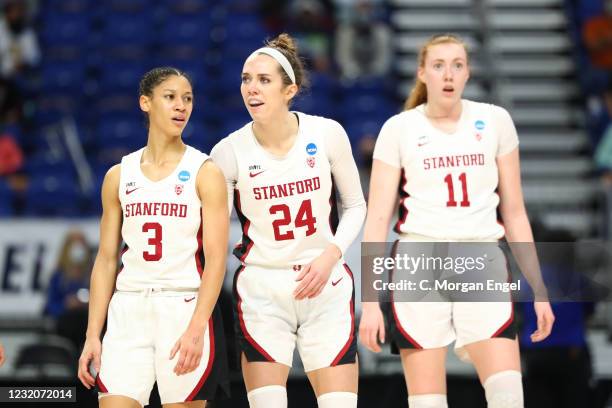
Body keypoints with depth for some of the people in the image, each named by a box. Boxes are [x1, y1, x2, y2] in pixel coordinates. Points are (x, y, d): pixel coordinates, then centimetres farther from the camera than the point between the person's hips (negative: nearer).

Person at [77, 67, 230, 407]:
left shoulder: (204, 172, 0)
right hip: (128, 310, 3)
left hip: (185, 308, -3)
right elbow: (106, 259, 12)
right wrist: (92, 335, 6)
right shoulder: (119, 175, 11)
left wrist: (196, 329, -17)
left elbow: (216, 258, -7)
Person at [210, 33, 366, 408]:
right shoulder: (229, 152, -7)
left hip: (326, 286, 1)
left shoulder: (327, 134, -5)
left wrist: (330, 256, -8)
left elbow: (355, 205, 8)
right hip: (261, 291, -1)